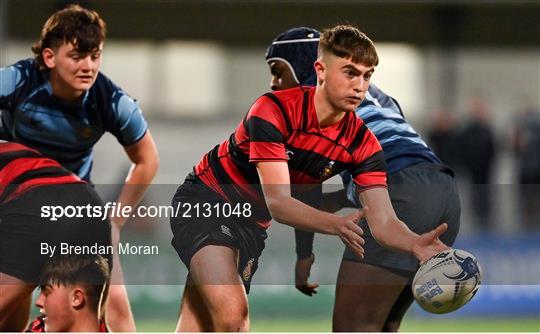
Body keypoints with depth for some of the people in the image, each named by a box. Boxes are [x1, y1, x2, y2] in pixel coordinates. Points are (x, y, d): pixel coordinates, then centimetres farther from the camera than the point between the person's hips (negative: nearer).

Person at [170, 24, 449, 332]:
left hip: (251, 225, 6)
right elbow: (278, 203, -33)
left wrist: (416, 244, -40)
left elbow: (383, 221, -17)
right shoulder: (274, 110, -27)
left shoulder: (362, 142, -10)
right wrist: (336, 225, -50)